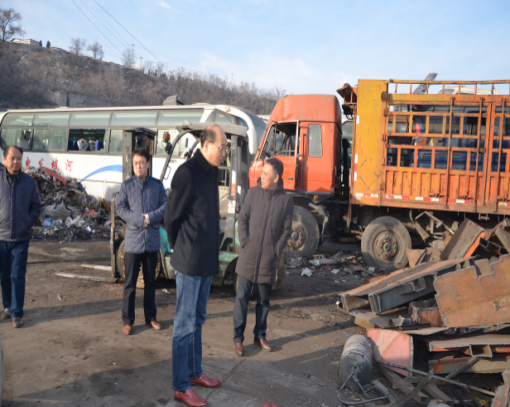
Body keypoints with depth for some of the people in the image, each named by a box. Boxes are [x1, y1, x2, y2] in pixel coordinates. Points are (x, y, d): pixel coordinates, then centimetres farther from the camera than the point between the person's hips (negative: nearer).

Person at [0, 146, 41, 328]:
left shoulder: (29, 181, 0)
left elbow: (36, 206, 7)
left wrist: (28, 223, -4)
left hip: (21, 238, 0)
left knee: (17, 277, 0)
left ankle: (16, 313, 8)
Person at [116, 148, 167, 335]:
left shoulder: (157, 185, 3)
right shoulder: (126, 185, 1)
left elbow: (166, 205, 0)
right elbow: (120, 208, -5)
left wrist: (150, 217, -15)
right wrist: (139, 219, -16)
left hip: (152, 241, 1)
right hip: (133, 240, -1)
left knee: (150, 281, 13)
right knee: (130, 282, 4)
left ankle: (150, 317, 26)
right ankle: (127, 320, 15)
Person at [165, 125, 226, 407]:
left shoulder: (210, 173, 10)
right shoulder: (187, 173, -17)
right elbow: (171, 219, -13)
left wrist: (211, 253, 13)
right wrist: (181, 251, 1)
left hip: (207, 261, 8)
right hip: (190, 263, -8)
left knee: (197, 321, 19)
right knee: (185, 324, 3)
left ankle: (194, 373, 34)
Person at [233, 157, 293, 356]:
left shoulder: (286, 200, -2)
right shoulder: (253, 193, -1)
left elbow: (286, 229, 3)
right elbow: (242, 220, 2)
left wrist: (276, 251, -5)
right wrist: (245, 243, -7)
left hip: (268, 258, 0)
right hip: (248, 257, 0)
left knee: (264, 300, 13)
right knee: (242, 297, 3)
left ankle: (260, 335, 28)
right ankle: (238, 338, 14)